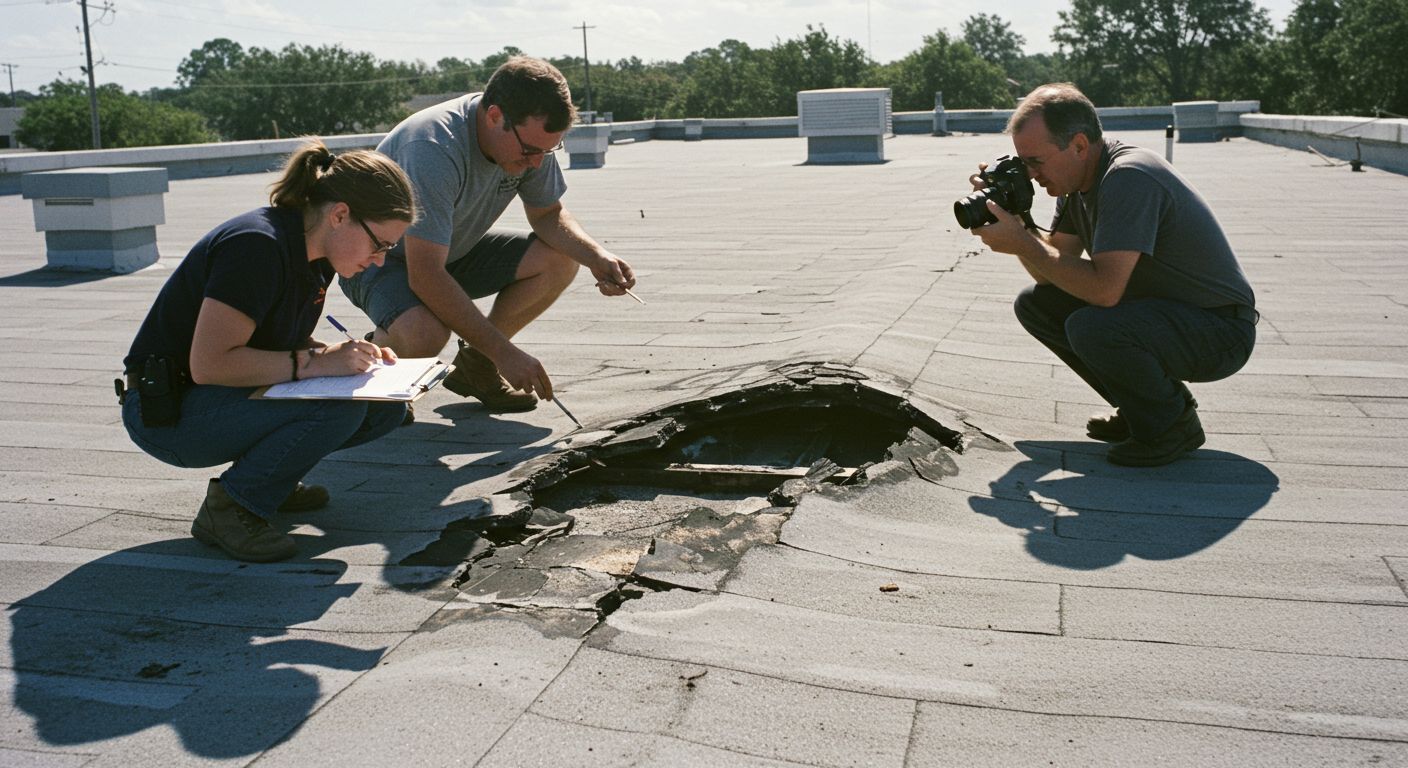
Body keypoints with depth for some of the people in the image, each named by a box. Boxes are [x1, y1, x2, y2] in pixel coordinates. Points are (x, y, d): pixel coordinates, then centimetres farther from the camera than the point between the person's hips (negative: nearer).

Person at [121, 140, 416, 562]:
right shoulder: (258, 246, -25)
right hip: (169, 413, -9)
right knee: (340, 406, -29)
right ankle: (229, 505, -12)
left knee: (386, 407, -4)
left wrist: (351, 355, -5)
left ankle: (271, 477, 10)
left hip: (233, 397, 9)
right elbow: (208, 364, -29)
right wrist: (315, 362, -26)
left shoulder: (316, 255, 3)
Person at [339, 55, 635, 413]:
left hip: (454, 250, 7)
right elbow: (425, 277, -36)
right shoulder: (433, 149, -36)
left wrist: (596, 256, -20)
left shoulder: (530, 135, -14)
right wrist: (504, 352, -35)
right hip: (380, 258, -7)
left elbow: (548, 214, 2)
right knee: (425, 334, -37)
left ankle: (474, 364, 3)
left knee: (559, 260, -12)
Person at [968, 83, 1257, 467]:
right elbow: (1053, 272, 4)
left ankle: (1174, 423, -6)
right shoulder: (1079, 179, 3)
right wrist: (1014, 221, -10)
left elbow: (1104, 289, -33)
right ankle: (1139, 409, 12)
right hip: (1160, 310, 10)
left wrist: (1022, 243, -27)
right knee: (1035, 304, 3)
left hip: (1221, 331, -10)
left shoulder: (1129, 177, -26)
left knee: (1091, 327, -34)